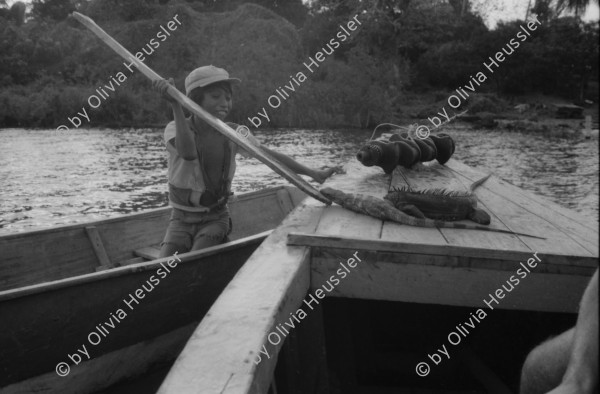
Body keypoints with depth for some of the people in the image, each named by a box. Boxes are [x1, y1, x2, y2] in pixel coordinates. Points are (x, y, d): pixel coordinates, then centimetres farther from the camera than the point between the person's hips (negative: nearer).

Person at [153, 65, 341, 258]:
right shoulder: (175, 128, -10)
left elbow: (272, 156, -8)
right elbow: (188, 152, -33)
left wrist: (313, 173, -15)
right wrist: (175, 105, -40)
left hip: (215, 218, 0)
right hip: (181, 219, 0)